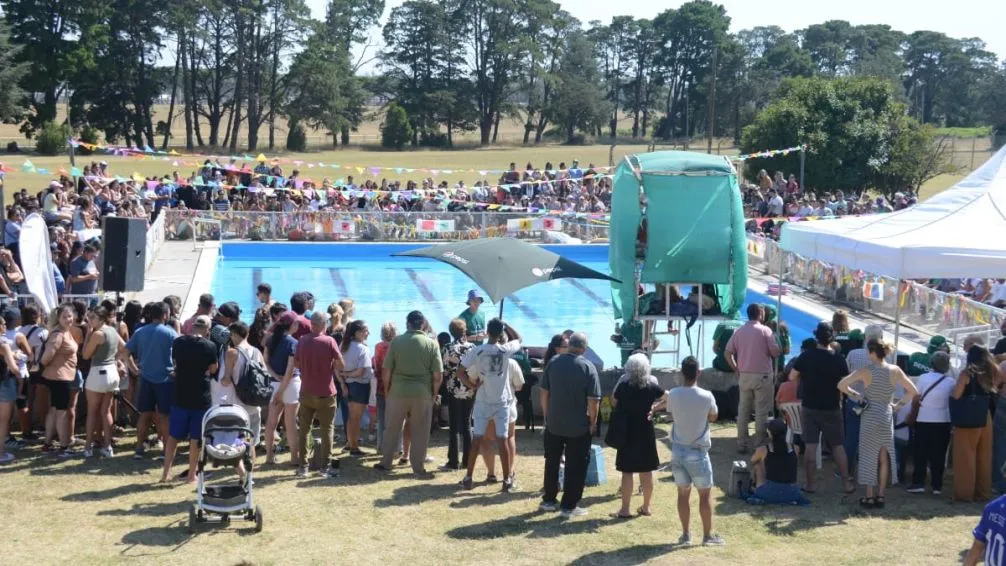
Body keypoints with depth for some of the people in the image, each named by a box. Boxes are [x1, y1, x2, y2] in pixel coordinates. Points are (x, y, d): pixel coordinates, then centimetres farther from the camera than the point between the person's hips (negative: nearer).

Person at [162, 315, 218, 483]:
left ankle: (165, 473, 11)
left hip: (180, 396, 3)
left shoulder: (178, 342, -1)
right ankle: (192, 474, 10)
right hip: (201, 398, -3)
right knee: (196, 438, 5)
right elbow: (213, 370, 0)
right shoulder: (210, 346, -10)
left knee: (173, 436, 12)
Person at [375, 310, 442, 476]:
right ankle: (418, 467, 11)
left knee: (393, 429, 14)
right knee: (420, 432, 8)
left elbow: (386, 370, -2)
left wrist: (388, 389, 11)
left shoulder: (396, 341, -3)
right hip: (423, 394, -1)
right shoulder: (432, 344, -3)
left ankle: (385, 462, 23)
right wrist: (434, 393, 7)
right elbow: (438, 375, -6)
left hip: (398, 392, 1)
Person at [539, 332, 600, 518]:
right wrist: (593, 422, -1)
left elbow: (543, 391, 2)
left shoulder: (553, 362, -2)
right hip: (578, 426, -4)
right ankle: (569, 506, 7)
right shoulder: (588, 368, -12)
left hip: (553, 423, 4)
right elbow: (593, 400, -14)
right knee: (576, 466, 6)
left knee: (552, 462, 18)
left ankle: (549, 500, 27)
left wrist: (547, 415, 13)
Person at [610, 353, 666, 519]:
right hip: (646, 432, 2)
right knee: (646, 471, 11)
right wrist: (654, 407, 9)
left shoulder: (623, 386, -10)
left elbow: (613, 403, 4)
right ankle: (646, 507, 19)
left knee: (627, 471, 1)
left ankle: (625, 509, 2)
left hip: (627, 432, -2)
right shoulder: (651, 386, -5)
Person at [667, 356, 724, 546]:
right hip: (698, 452, -3)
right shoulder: (706, 396, -15)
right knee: (705, 494, 9)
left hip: (678, 450, 3)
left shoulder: (673, 395, -7)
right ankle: (708, 535, 14)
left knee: (683, 493, 11)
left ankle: (686, 535, 16)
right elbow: (713, 417, 3)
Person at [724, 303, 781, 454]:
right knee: (762, 411, 2)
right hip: (762, 375, -4)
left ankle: (742, 444, 13)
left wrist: (736, 369, 10)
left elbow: (728, 353, 3)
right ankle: (761, 444, 5)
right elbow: (775, 352, -9)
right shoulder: (765, 330, -8)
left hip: (744, 375, 4)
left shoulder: (739, 331, 4)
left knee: (743, 410, 10)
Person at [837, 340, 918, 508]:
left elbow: (841, 385, -12)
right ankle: (880, 496, 12)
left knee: (869, 456, 4)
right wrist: (898, 405, 9)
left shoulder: (865, 371, -9)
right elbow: (913, 391, 5)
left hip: (870, 417, -3)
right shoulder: (895, 371, -2)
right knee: (884, 458, 10)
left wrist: (855, 395, 1)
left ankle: (869, 497, 4)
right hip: (887, 416, 3)